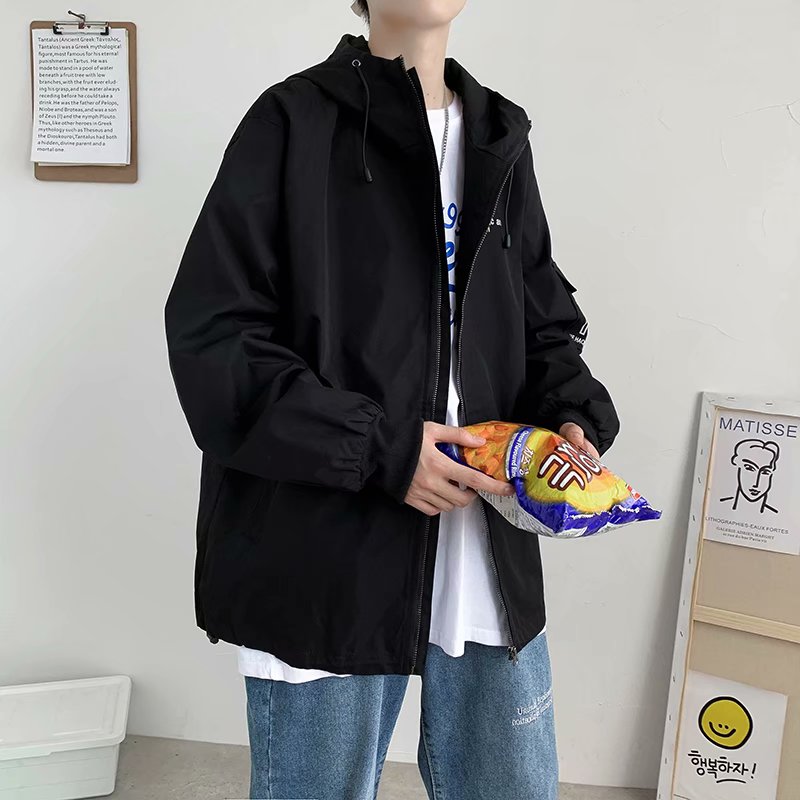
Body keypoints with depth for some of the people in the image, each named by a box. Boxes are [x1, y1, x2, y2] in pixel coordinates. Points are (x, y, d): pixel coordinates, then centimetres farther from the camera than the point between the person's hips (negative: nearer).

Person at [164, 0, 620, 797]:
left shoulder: (501, 139, 13)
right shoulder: (294, 122, -3)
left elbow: (544, 324, 16)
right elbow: (209, 336, -10)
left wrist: (575, 419, -4)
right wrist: (378, 451, -18)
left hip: (491, 572, 5)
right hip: (327, 573, -4)